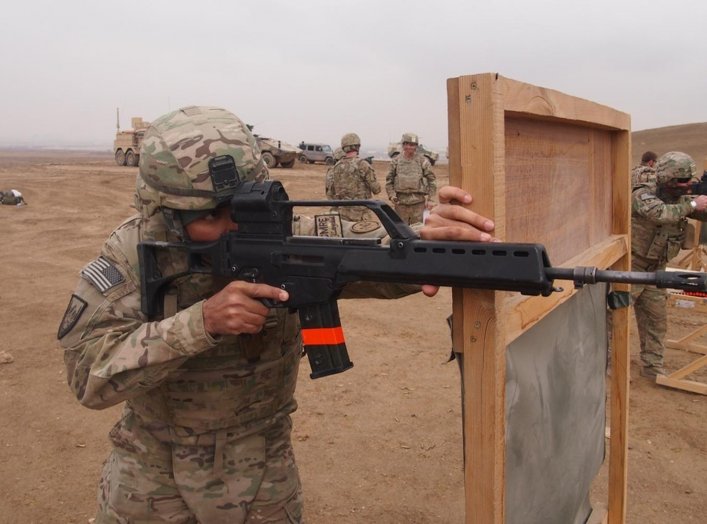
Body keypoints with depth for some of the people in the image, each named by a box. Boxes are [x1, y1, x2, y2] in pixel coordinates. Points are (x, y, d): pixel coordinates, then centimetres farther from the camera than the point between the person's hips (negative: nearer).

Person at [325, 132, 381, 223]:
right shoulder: (362, 164, -11)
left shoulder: (336, 167, 6)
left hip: (342, 214, 6)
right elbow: (376, 189, -8)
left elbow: (330, 193, 8)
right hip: (361, 213, -6)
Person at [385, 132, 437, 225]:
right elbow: (389, 180, 12)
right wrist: (391, 195, -3)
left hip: (418, 201, -2)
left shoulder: (423, 161, 2)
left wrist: (431, 199, -1)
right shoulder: (396, 161, 7)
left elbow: (432, 180, 4)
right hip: (401, 202, 2)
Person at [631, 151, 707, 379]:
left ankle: (653, 367, 22)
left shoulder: (679, 198, 4)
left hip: (655, 269, 8)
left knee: (656, 319, 11)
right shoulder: (643, 194, -20)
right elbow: (661, 213, -37)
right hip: (630, 266, -7)